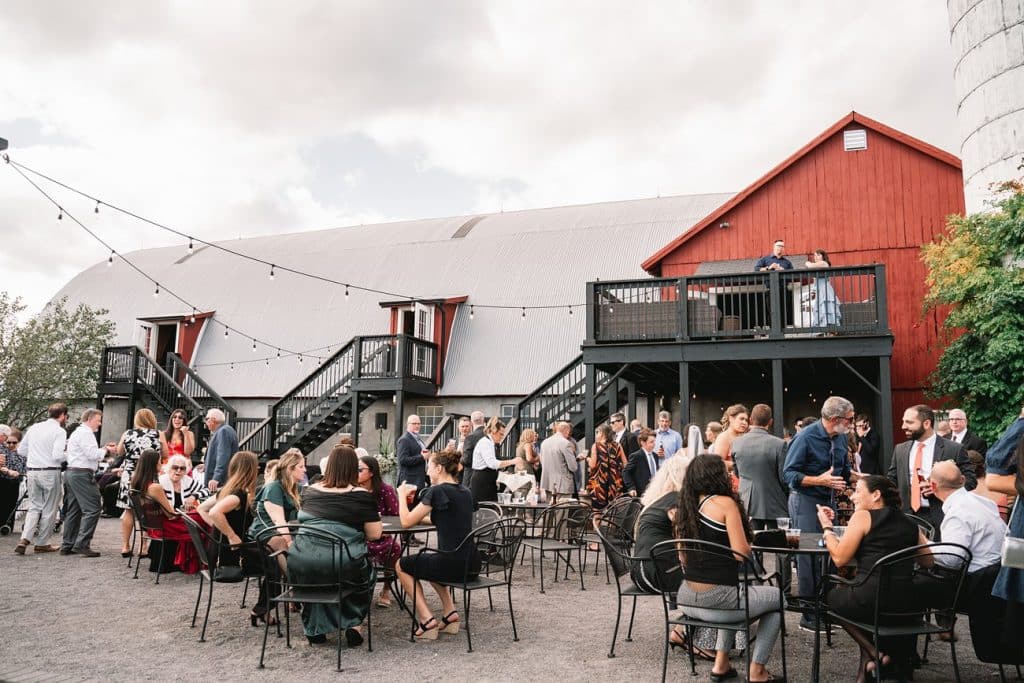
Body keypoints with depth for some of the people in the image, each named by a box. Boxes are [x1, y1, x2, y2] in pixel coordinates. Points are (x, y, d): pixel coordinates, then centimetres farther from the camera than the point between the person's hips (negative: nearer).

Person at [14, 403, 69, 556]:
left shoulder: (34, 427, 9)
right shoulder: (59, 431, -11)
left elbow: (21, 450, 14)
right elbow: (57, 455, -20)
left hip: (32, 471, 6)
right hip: (50, 473, -6)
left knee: (34, 507, 16)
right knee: (49, 509, 8)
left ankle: (25, 539, -1)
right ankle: (42, 543, 16)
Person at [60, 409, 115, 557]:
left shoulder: (77, 432, 23)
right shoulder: (85, 432, -11)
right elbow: (92, 454, -18)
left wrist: (103, 449, 13)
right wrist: (106, 450, -2)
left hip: (71, 473, 11)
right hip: (82, 474, -11)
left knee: (74, 510, 13)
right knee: (92, 509, -11)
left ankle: (67, 545, 16)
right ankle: (82, 544, -14)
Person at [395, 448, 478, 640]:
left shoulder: (437, 491, -11)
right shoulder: (466, 492, 12)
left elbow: (406, 522, -6)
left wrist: (402, 495, 8)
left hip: (452, 564, -8)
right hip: (472, 565, 8)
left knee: (402, 565, 17)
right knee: (430, 562, 35)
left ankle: (427, 620, 7)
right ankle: (450, 613, 20)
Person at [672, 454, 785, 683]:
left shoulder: (685, 507, 9)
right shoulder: (725, 503, -11)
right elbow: (742, 553, -14)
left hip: (687, 599, 7)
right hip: (717, 600, -7)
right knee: (777, 597, 21)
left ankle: (721, 664, 31)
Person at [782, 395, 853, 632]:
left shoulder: (840, 437, 5)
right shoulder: (805, 437, -18)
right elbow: (789, 474, -19)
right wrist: (820, 480, -27)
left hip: (829, 500, 7)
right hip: (805, 500, -7)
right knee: (809, 557, -3)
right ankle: (809, 616, 6)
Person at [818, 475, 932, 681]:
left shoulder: (863, 517, -2)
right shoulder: (910, 523, 13)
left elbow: (839, 558, -4)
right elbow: (928, 561, 21)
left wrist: (827, 527, 8)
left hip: (870, 600, -6)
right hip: (907, 605, 6)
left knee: (834, 595, 26)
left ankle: (871, 652, 11)